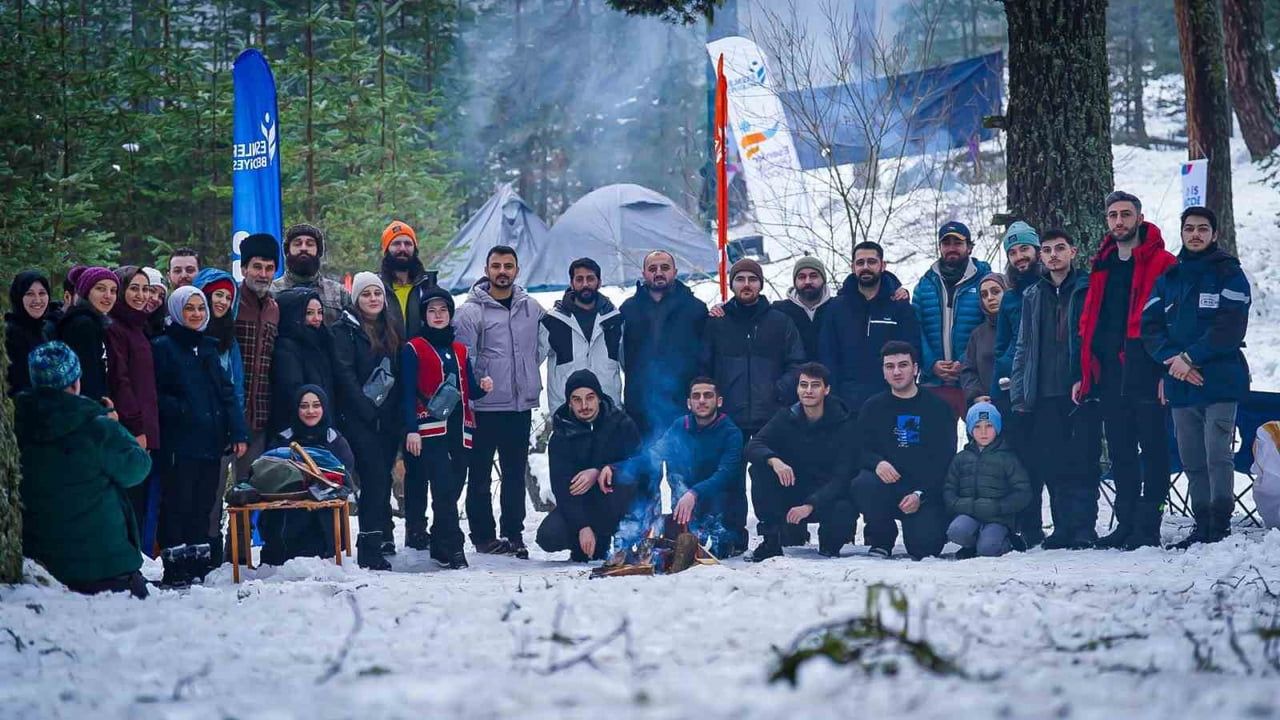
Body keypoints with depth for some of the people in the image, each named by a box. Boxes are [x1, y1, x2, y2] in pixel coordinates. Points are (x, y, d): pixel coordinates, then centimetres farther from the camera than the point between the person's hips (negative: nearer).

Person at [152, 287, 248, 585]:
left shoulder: (208, 347, 18)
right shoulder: (163, 347, -1)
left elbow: (226, 391, 15)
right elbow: (155, 395, -8)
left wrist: (238, 432, 6)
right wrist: (181, 411, -19)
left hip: (210, 441, 6)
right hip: (179, 441, -6)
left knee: (203, 503, 10)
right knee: (178, 503, -5)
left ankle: (200, 563, 17)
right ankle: (175, 568, -2)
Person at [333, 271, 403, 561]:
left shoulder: (391, 331, 16)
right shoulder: (345, 330, -2)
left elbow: (398, 374, 16)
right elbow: (345, 374, -11)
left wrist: (397, 412, 5)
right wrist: (367, 410, -17)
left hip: (388, 417, 6)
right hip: (358, 418, -6)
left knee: (383, 479, 8)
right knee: (374, 476, -13)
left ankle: (383, 537, 17)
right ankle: (371, 546, -13)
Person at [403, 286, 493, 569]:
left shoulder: (461, 351, 20)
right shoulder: (413, 349, 4)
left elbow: (469, 391, 20)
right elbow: (407, 393, -3)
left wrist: (482, 388, -3)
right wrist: (411, 430, -13)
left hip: (459, 429, 5)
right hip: (430, 430, -5)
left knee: (453, 487, 3)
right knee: (444, 487, -16)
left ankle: (439, 544, 12)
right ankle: (451, 548, -16)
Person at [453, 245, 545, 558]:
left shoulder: (532, 308, 7)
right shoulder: (471, 311, -6)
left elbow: (541, 348, 17)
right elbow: (463, 361, -7)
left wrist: (531, 381, 11)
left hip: (521, 405, 4)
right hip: (485, 407, -4)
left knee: (516, 474, 10)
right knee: (480, 474, 4)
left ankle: (514, 534, 17)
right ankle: (483, 535, 11)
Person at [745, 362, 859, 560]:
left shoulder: (843, 424, -10)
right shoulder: (786, 418, -1)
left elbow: (842, 475, -18)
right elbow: (753, 446, -13)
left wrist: (810, 505, -30)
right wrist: (774, 460, -37)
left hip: (829, 495, -3)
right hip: (791, 491, 3)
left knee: (845, 511, -37)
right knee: (759, 468, -23)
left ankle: (829, 544, 0)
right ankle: (770, 539, -16)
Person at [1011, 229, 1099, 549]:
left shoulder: (1088, 289, 3)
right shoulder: (1032, 296, 17)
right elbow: (1023, 346, 18)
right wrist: (1019, 391, 10)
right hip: (1044, 394, 4)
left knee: (1082, 460, -5)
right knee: (1051, 463, 3)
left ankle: (1084, 528, -4)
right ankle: (1064, 527, 9)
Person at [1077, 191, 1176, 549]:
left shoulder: (1162, 264, -4)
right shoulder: (1101, 267, 16)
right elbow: (1088, 322, 17)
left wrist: (1167, 371, -16)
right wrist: (1084, 374, 13)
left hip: (1145, 374, -7)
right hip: (1109, 376, 7)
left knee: (1152, 449, -1)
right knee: (1120, 452, 11)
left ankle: (1148, 526, 2)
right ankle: (1126, 523, 18)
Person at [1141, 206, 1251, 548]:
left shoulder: (1229, 275, 2)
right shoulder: (1168, 278, 16)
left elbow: (1230, 327, -10)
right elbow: (1150, 326, 7)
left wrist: (1190, 357, -15)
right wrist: (1172, 359, -11)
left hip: (1220, 381, -5)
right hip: (1180, 384, 5)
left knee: (1217, 456, -11)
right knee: (1192, 459, 7)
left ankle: (1220, 526, -9)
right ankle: (1202, 525, 13)